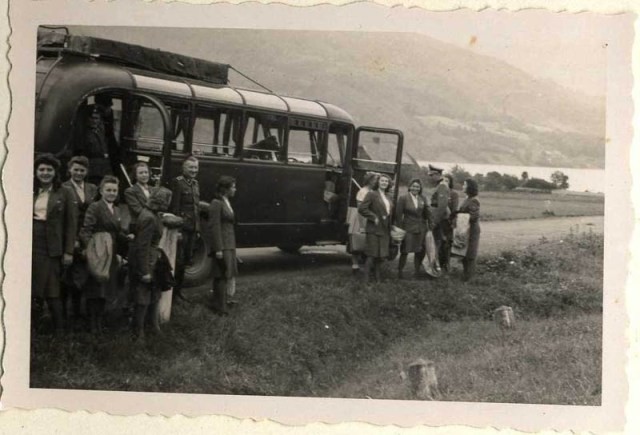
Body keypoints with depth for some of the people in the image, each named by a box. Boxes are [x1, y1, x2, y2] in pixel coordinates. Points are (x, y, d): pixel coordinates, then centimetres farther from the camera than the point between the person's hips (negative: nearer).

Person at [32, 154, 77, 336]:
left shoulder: (64, 194, 3)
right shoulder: (30, 193, 11)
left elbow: (71, 223, 0)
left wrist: (68, 252, -6)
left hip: (51, 248, -3)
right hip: (30, 246, 3)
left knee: (52, 292, -4)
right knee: (31, 291, 3)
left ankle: (59, 331, 5)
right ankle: (31, 328, 12)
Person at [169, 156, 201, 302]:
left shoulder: (195, 183, 15)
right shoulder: (177, 182, -10)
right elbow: (174, 207, -15)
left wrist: (197, 229, 14)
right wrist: (177, 229, -19)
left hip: (192, 228, 8)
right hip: (182, 228, -8)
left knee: (187, 260, 14)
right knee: (178, 260, -2)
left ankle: (178, 289, 25)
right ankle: (171, 290, 9)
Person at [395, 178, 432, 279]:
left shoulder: (422, 199, 7)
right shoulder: (403, 198, -6)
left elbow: (427, 213, 12)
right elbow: (398, 214, -6)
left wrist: (429, 225, 5)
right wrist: (399, 228, -9)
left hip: (421, 229, 4)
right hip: (408, 228, -4)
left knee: (419, 252, 10)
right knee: (405, 252, -1)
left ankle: (417, 272, 22)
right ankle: (399, 272, 9)